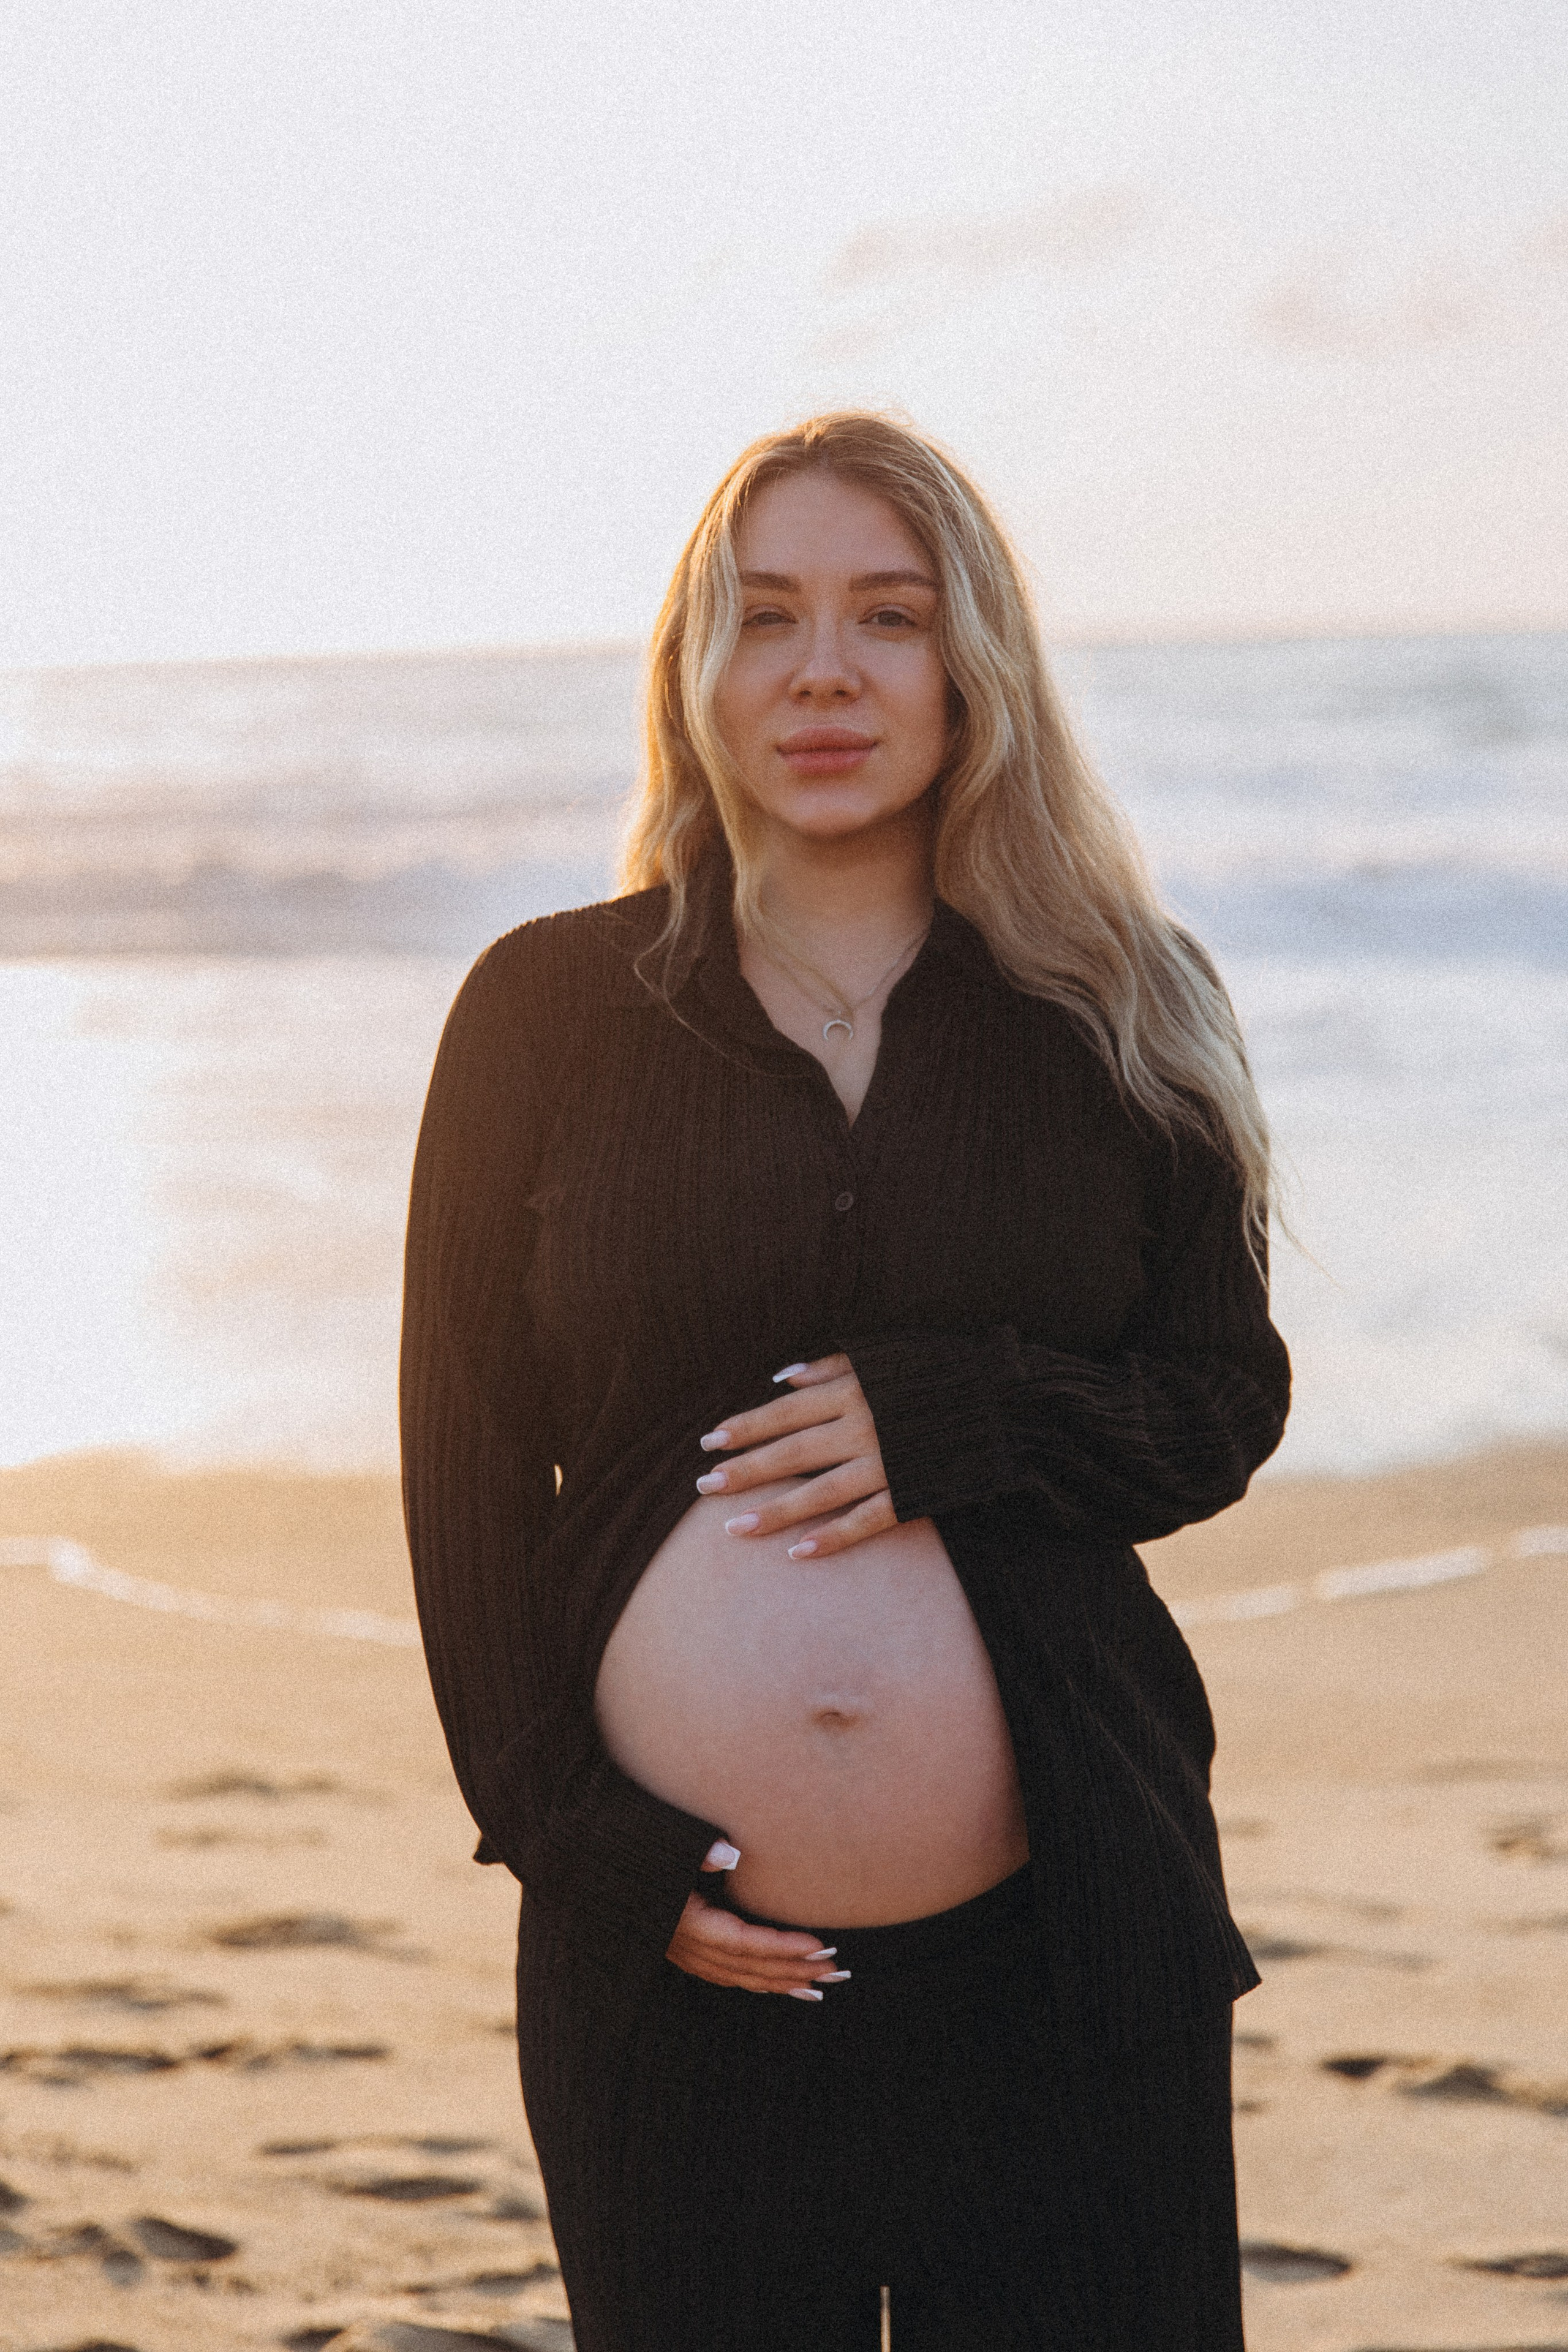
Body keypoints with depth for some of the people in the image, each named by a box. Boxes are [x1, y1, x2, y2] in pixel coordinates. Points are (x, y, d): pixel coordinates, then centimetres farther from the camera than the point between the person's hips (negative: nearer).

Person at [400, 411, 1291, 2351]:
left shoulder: (1108, 1013, 6)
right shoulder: (550, 1010, 4)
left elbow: (1228, 1395, 7)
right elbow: (467, 1470, 5)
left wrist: (953, 1420, -12)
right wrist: (584, 1840, -5)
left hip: (1063, 1953, 0)